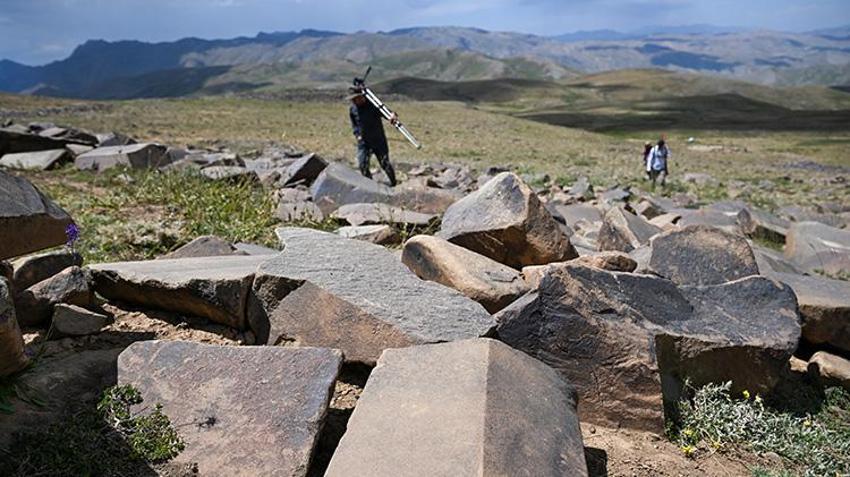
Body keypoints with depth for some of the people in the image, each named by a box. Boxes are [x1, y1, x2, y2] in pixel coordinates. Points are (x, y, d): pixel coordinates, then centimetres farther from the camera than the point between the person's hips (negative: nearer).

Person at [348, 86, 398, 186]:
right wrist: (357, 134, -3)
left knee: (385, 164, 5)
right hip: (363, 141, 3)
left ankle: (393, 183, 30)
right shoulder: (352, 110, 0)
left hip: (379, 140, -3)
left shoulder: (373, 105, -13)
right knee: (362, 165, -9)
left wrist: (393, 116, -49)